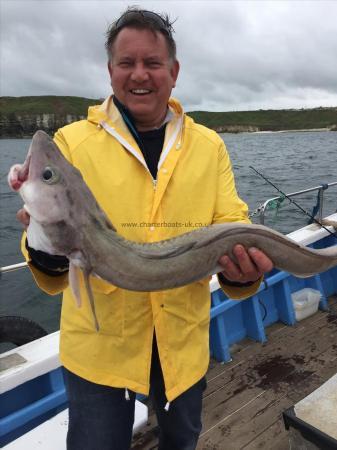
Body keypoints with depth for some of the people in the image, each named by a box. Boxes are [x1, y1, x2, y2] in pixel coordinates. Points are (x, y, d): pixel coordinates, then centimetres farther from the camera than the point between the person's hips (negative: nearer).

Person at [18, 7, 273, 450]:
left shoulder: (209, 146, -1)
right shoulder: (72, 141, -8)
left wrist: (241, 265, -27)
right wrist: (48, 247, -37)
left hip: (185, 339, 3)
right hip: (99, 342, -2)